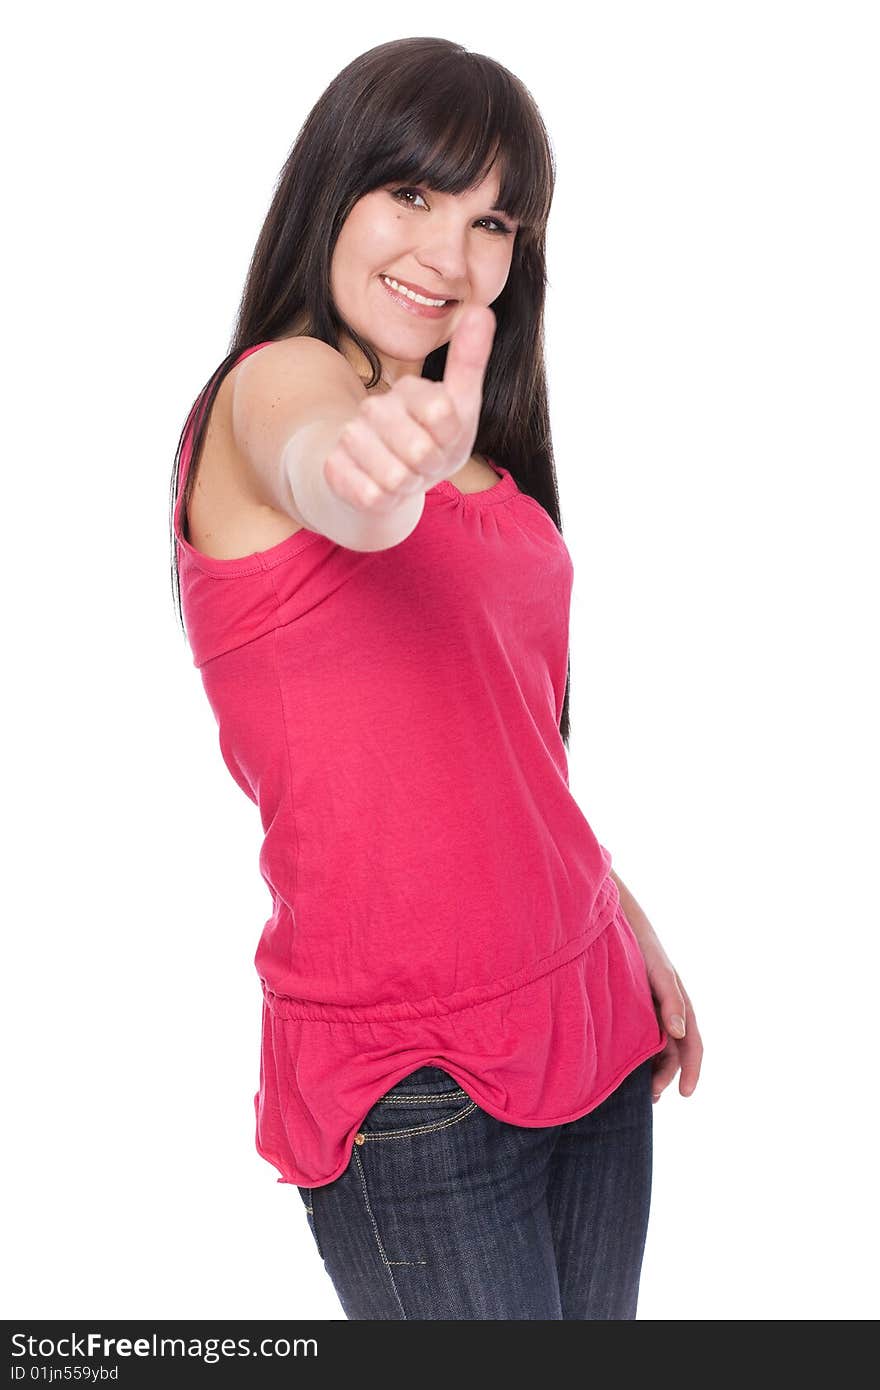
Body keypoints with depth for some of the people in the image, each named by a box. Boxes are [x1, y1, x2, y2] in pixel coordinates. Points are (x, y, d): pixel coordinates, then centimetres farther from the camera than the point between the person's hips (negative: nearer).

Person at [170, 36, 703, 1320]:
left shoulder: (486, 466, 13)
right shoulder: (274, 382, -9)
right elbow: (317, 455, -35)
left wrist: (630, 927, 20)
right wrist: (368, 467, -56)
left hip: (584, 1014, 7)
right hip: (412, 1079, -7)